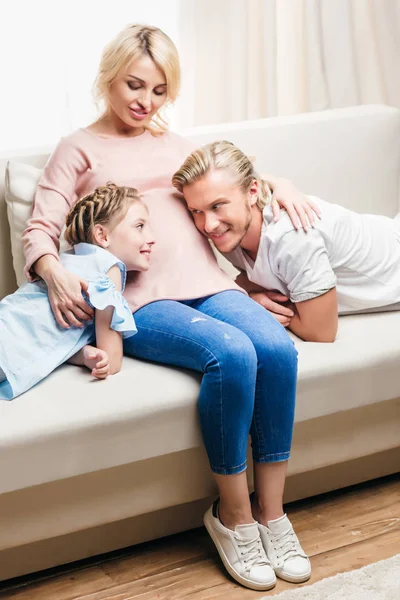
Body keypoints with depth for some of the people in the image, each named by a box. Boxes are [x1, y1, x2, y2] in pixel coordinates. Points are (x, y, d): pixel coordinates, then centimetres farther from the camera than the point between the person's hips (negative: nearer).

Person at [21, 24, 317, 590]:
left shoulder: (173, 143, 28)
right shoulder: (79, 149, 14)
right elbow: (39, 229, 4)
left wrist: (276, 182, 12)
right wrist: (54, 271, -18)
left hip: (206, 285, 5)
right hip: (141, 301, -4)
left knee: (277, 348, -27)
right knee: (232, 353, -33)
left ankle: (270, 510, -15)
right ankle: (232, 514, -16)